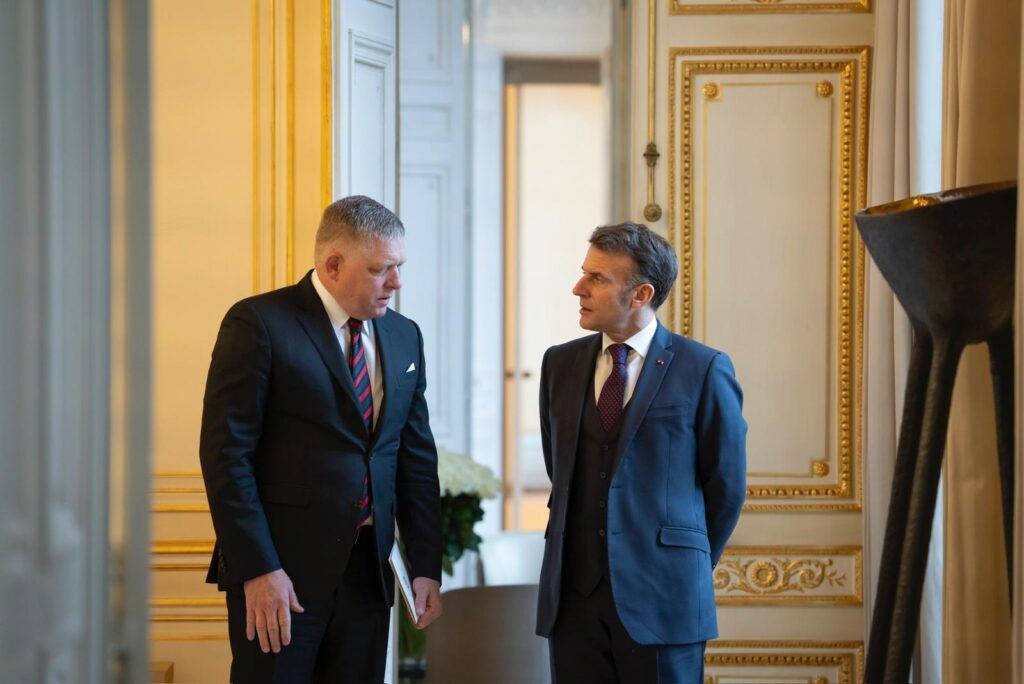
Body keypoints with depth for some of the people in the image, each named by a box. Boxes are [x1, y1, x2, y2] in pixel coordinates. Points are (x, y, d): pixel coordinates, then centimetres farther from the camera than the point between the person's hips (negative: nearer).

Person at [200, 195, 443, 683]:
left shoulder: (404, 337, 12)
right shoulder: (259, 325, -7)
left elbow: (417, 458, 14)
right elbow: (226, 454, -12)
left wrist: (427, 567, 8)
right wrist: (257, 570, -17)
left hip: (368, 570, 6)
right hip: (279, 573, -6)